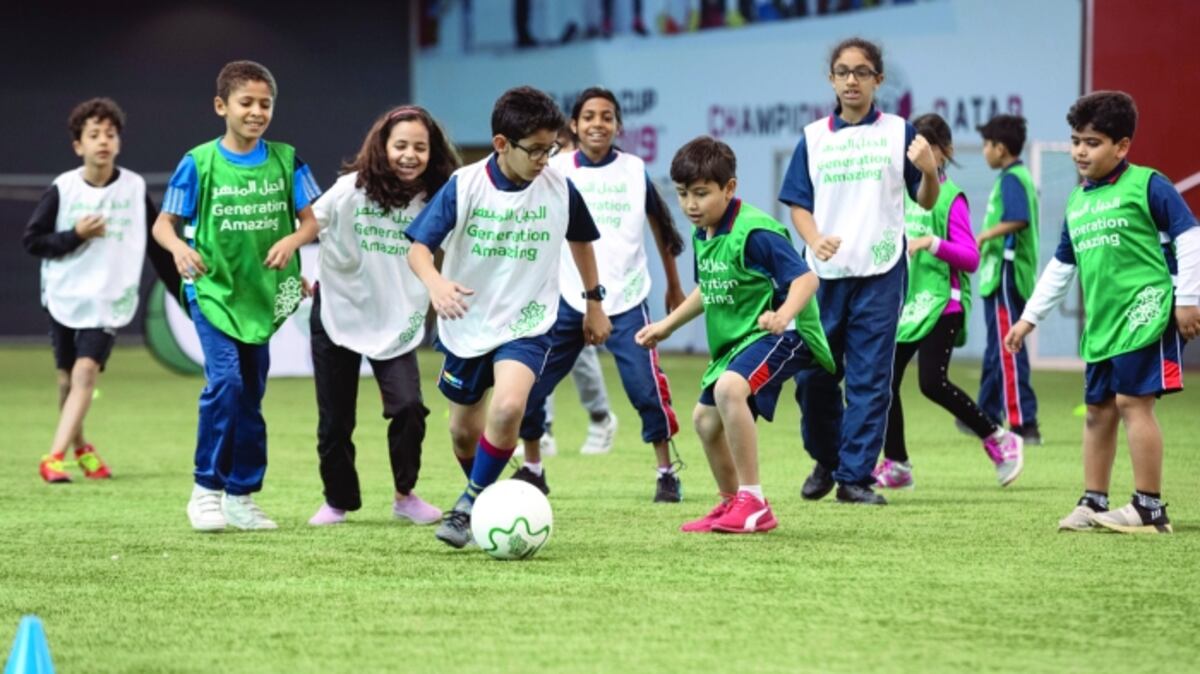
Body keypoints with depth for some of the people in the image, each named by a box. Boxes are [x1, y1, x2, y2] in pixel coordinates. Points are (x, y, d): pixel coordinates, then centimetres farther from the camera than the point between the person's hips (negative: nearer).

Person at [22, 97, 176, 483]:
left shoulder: (136, 189, -4)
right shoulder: (63, 189, -6)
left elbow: (158, 246, 5)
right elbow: (32, 240, -3)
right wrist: (75, 235, -17)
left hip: (110, 300, -1)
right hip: (64, 296, 1)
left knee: (86, 371, -17)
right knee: (67, 378, 10)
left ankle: (55, 457, -20)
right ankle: (80, 448, 33)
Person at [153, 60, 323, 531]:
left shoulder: (285, 160, 1)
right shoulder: (199, 163, -6)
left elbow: (311, 221, 4)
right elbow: (164, 223, -2)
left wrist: (292, 240, -18)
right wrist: (178, 247, -24)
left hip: (263, 293, 3)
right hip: (212, 289, -3)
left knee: (251, 395, 8)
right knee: (225, 381, -20)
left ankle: (241, 497, 19)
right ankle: (206, 489, -8)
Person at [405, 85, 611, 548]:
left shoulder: (559, 189, -8)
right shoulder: (463, 186, -14)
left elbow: (580, 240, 12)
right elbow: (418, 246, -16)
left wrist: (594, 302, 19)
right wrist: (435, 282, -37)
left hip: (527, 324, -1)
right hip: (467, 324, 1)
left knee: (508, 407, -27)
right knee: (464, 431, 13)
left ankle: (471, 503, -11)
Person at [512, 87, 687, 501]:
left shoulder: (634, 171, 3)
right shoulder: (555, 171, 1)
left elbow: (660, 226, 14)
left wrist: (674, 286, 20)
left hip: (626, 300, -1)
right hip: (568, 298, 1)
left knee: (647, 388, -10)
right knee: (529, 388, -1)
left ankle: (667, 473, 6)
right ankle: (532, 470, 19)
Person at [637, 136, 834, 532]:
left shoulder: (753, 232, -21)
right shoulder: (702, 236, 7)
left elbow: (805, 278, -26)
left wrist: (784, 314, -44)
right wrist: (666, 326, 29)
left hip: (781, 335, -10)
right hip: (734, 340, 10)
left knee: (730, 388, -34)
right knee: (705, 419, 17)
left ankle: (753, 504, -27)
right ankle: (732, 504, 40)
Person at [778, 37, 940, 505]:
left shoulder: (898, 133, 3)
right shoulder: (814, 137, 8)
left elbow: (925, 202, 4)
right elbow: (798, 203, 7)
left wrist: (929, 171, -18)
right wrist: (814, 240, -13)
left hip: (880, 273, -2)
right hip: (824, 273, 2)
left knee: (870, 379, -2)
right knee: (812, 374, 4)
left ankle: (855, 476, 3)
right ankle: (825, 461, 26)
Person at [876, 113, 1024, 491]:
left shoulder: (950, 197, -7)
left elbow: (970, 258, -13)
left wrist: (932, 243, -26)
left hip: (940, 303, -7)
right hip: (905, 301, 7)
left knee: (933, 382, -15)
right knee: (885, 381, 2)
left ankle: (999, 441, 1)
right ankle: (896, 465, 13)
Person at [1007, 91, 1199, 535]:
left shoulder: (1147, 186, -4)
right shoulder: (1077, 201, 17)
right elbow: (1061, 266, 26)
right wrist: (1030, 317, 27)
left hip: (1144, 314, -8)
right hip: (1101, 323, 8)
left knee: (1133, 401, -12)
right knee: (1098, 410, 11)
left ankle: (1150, 508, -8)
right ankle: (1093, 503, 20)